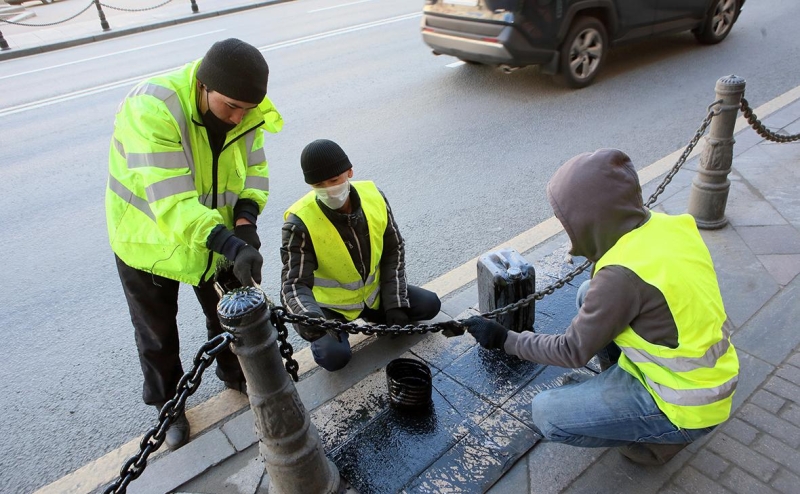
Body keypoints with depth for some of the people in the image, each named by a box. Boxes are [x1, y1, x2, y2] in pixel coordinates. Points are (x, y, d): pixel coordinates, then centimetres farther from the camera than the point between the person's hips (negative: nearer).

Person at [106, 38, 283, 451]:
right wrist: (230, 244, -54)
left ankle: (235, 374, 49)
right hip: (149, 239, -4)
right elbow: (170, 201, -43)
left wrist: (246, 219, -28)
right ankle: (167, 404, 42)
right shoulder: (151, 108, -35)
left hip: (216, 234, 4)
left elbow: (254, 168, -9)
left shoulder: (245, 110, -16)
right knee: (157, 333, 16)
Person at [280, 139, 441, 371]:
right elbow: (294, 284, -27)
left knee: (429, 304, -7)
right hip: (330, 305, -3)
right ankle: (326, 331, 11)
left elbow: (394, 252, -4)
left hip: (373, 293, 4)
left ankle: (375, 316, 17)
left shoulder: (374, 197, -15)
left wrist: (396, 303, -10)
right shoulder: (300, 222, -27)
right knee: (334, 356, -25)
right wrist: (308, 317, -49)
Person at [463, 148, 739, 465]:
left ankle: (653, 438, 8)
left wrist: (504, 339, -11)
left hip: (686, 406, -8)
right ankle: (619, 385, 17)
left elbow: (573, 351, -19)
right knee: (589, 295, 8)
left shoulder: (622, 276, -31)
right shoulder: (666, 224, -8)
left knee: (546, 413, -10)